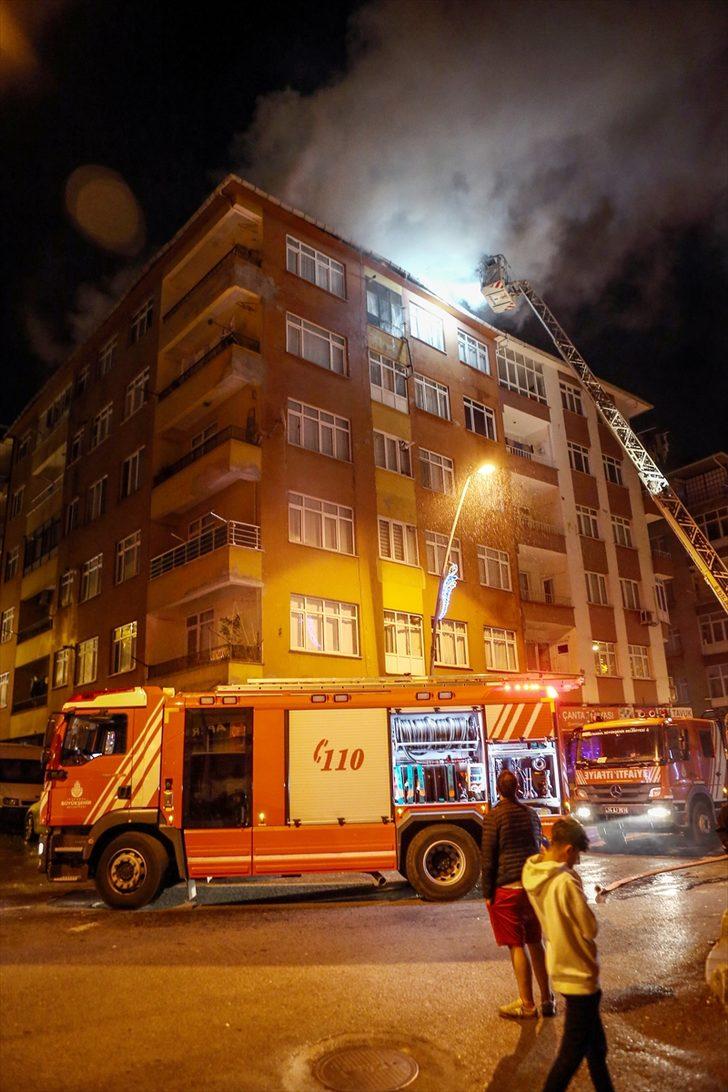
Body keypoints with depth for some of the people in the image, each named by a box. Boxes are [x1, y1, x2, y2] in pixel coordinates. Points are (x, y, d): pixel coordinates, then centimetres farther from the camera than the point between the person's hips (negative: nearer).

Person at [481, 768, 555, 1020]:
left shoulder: (495, 816, -12)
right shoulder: (531, 814, 7)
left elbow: (488, 857, -12)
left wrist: (487, 893, -6)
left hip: (507, 889, -6)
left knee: (517, 946, 2)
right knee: (535, 943, 16)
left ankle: (527, 1005, 10)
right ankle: (547, 999, 23)